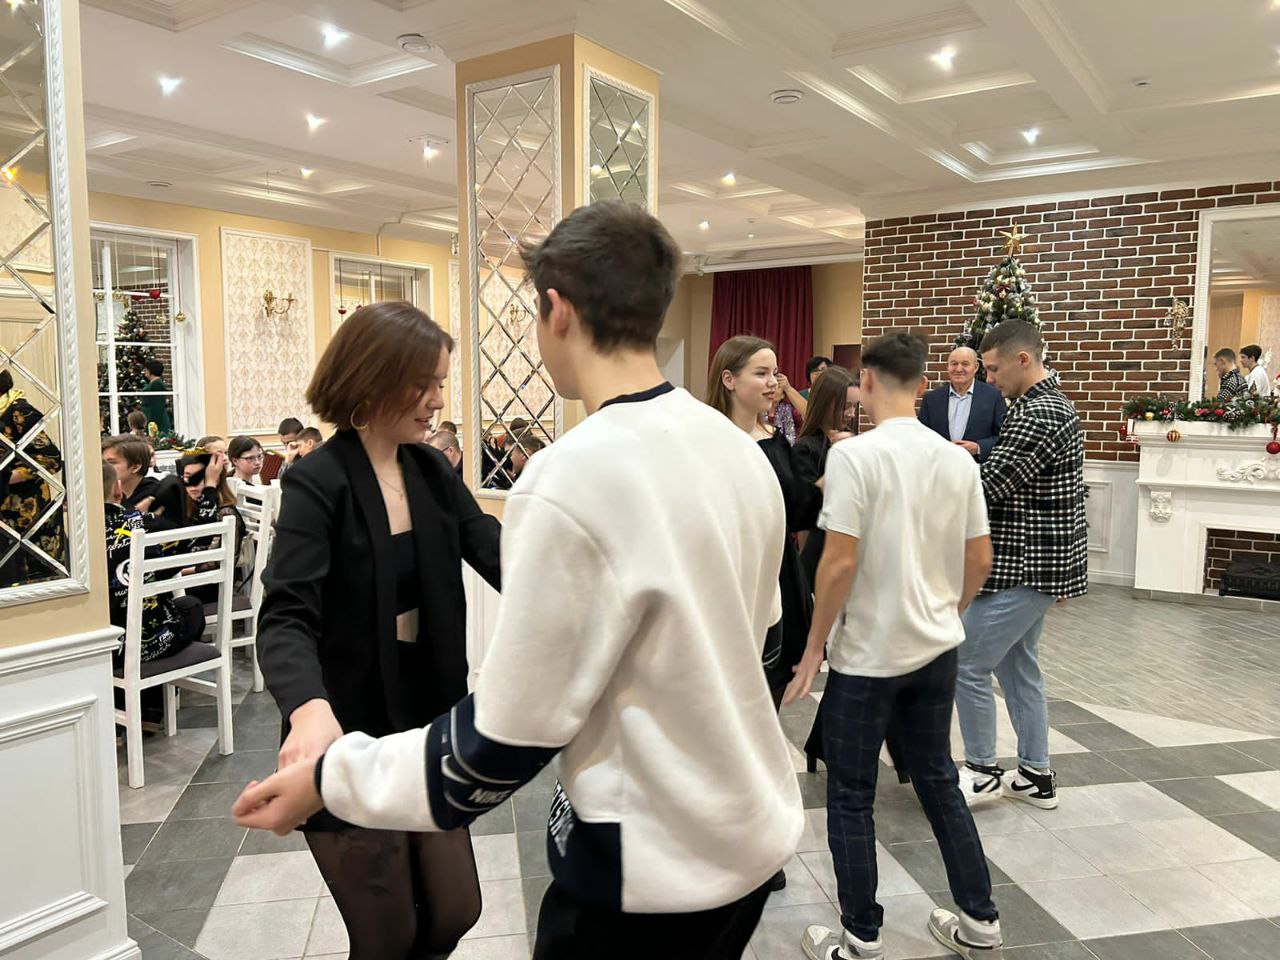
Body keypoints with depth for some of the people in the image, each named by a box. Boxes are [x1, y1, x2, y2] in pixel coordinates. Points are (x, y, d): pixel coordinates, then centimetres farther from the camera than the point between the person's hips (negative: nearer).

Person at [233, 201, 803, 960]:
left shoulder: (572, 480, -25)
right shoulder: (741, 452, -1)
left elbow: (503, 744, -21)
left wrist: (329, 778, -8)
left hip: (654, 865, -7)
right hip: (755, 829, 8)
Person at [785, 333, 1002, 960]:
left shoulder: (854, 455, -17)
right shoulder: (958, 460, 2)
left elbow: (840, 562, -20)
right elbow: (979, 560, 7)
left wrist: (814, 647, -9)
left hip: (867, 654, -6)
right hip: (936, 649, 6)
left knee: (850, 798, 9)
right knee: (939, 782, 21)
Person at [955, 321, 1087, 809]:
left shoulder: (1038, 416, -20)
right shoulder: (1048, 404, 13)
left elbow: (987, 488, -22)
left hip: (1024, 568, -11)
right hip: (1034, 563, 11)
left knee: (967, 664, -1)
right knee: (1018, 664, 18)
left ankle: (981, 771, 14)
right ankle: (1036, 776, 28)